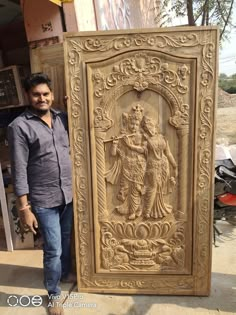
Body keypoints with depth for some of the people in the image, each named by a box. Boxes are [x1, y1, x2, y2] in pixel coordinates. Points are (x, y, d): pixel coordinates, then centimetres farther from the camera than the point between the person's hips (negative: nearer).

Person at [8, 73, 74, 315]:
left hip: (68, 194, 5)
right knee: (53, 249, 6)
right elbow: (19, 170, -13)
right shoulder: (19, 126, -12)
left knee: (66, 240, 24)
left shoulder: (62, 118, 3)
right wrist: (24, 208, -14)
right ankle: (53, 294, 31)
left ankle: (64, 273, 51)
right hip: (44, 200, -5)